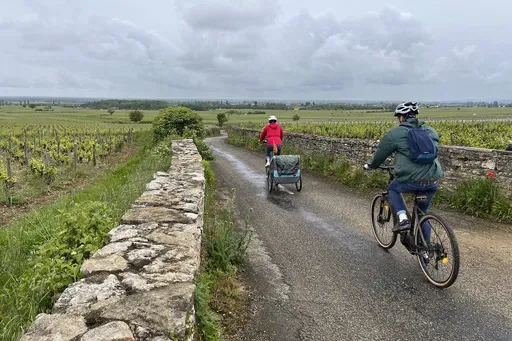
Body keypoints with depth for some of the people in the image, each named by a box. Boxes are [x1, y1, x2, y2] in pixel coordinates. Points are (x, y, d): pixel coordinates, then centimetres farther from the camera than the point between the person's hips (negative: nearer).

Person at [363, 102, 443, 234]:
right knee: (423, 212, 25)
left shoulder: (394, 134, 1)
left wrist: (370, 165, 30)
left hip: (412, 182, -5)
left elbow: (380, 154, 11)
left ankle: (403, 219, 9)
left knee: (393, 188, 26)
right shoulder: (431, 131, 16)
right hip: (434, 182, 5)